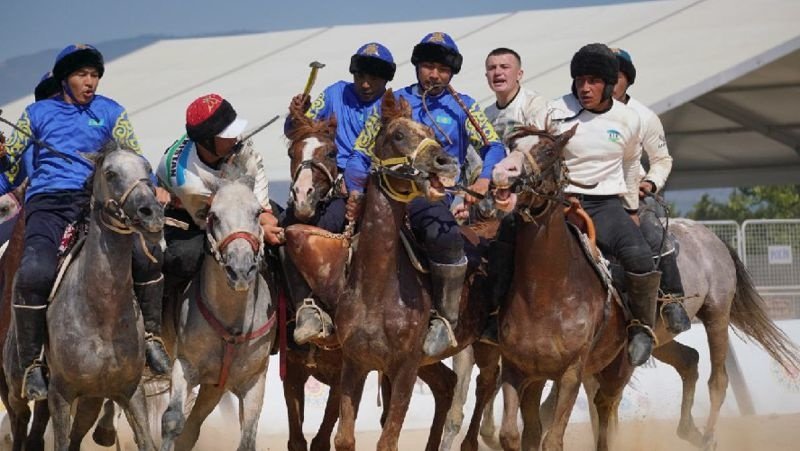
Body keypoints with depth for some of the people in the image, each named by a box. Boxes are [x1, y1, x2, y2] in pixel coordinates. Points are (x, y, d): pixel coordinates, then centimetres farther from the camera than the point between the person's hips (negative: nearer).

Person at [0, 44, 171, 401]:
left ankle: (151, 335, -6)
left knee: (146, 252, -25)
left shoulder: (111, 113, 16)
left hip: (95, 199, 1)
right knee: (34, 273, -29)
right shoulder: (38, 113, 16)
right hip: (47, 202, -1)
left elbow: (133, 157, 13)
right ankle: (31, 363, -15)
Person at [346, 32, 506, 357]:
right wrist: (356, 191, -5)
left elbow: (494, 147, 3)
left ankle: (445, 318, -18)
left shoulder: (462, 107, 15)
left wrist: (485, 178, -19)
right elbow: (361, 152, 14)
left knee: (445, 235, -37)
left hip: (433, 198, -2)